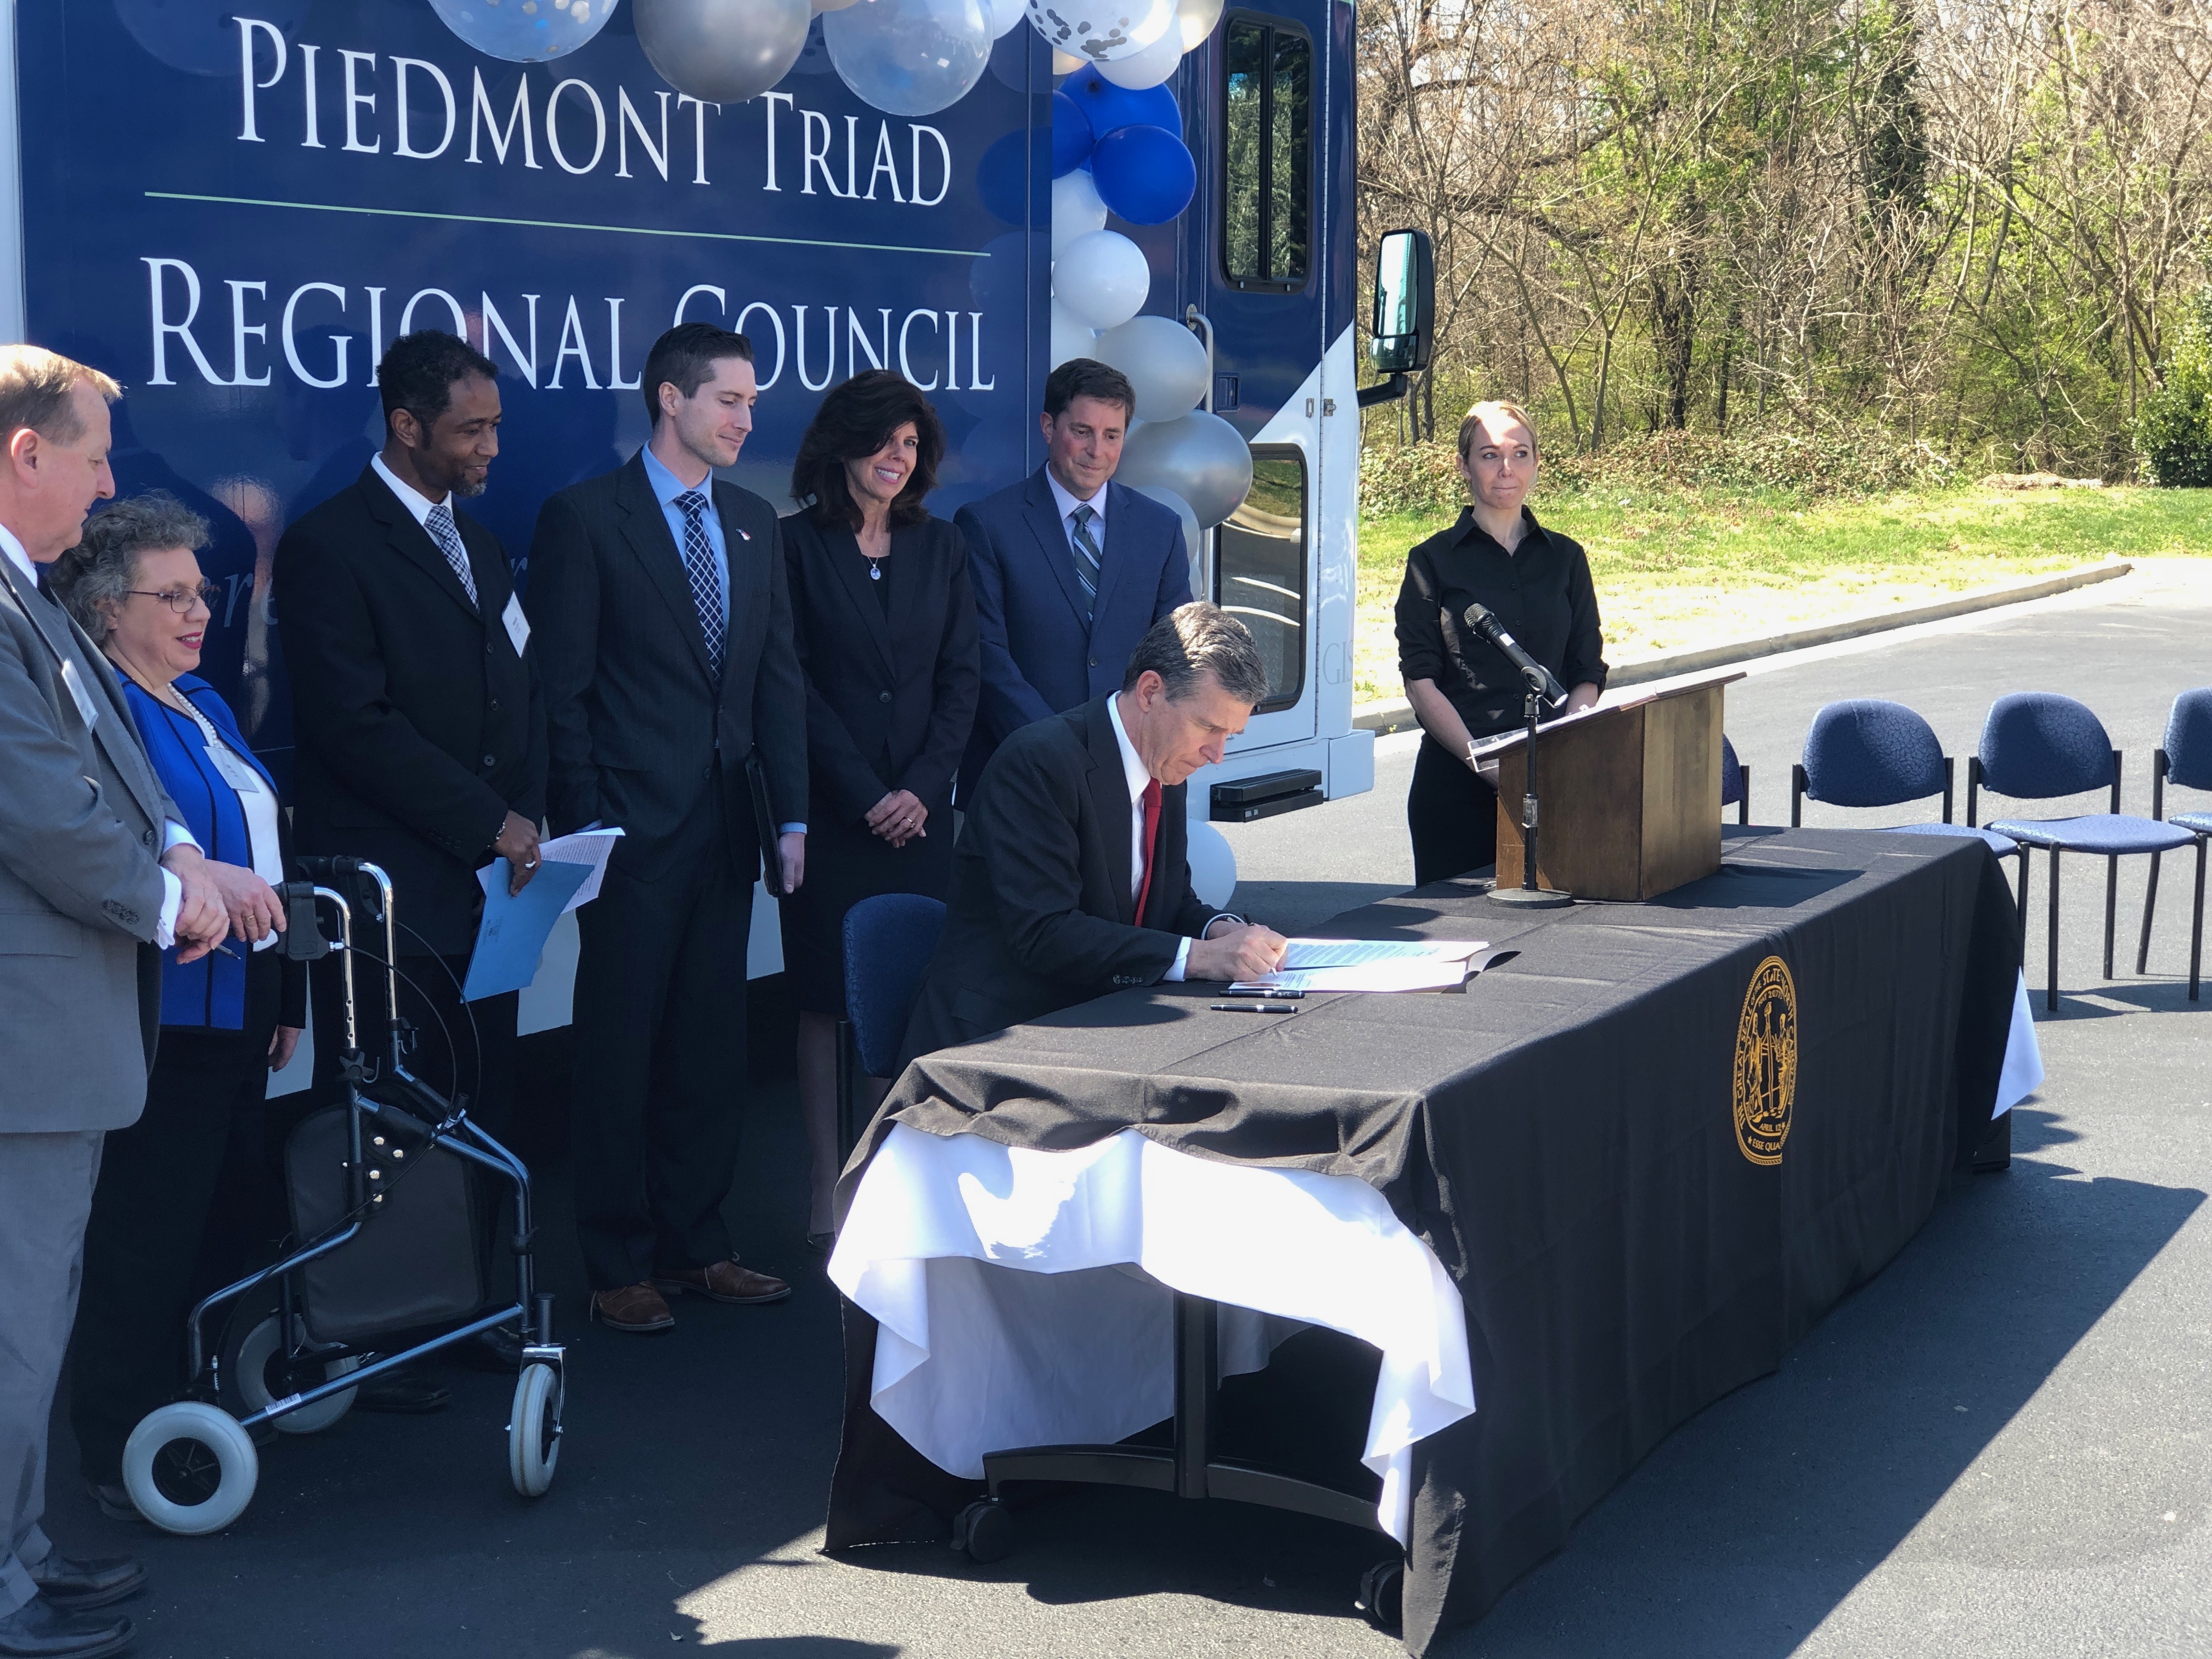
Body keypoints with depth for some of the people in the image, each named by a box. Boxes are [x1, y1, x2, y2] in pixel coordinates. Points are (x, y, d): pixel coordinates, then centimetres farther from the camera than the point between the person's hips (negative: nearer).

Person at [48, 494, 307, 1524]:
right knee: (146, 1239, -3)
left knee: (221, 1229, 13)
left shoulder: (200, 701, 18)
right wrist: (204, 876, -33)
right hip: (162, 1022, -9)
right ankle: (122, 1453, 6)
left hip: (234, 1017, 9)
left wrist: (285, 996, 23)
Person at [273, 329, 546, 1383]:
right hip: (387, 891, -7)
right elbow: (355, 724, -15)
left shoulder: (481, 547, 19)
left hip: (483, 879, 7)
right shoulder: (329, 546, -7)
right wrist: (490, 823, -11)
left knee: (479, 1105, 7)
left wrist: (526, 823, 4)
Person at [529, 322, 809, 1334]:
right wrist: (588, 825, -12)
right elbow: (562, 688, -7)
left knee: (709, 1049, 11)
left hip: (727, 829, 6)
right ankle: (619, 1268, 12)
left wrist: (790, 815, 5)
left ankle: (696, 1246, 22)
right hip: (635, 829, -6)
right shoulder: (585, 518, -5)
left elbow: (779, 676, 12)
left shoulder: (754, 524, 13)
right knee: (620, 1051, 2)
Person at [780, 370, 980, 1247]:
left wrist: (922, 788, -6)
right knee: (825, 995, 2)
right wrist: (866, 796, -9)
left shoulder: (940, 547, 11)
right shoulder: (794, 545, -1)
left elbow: (960, 678, 7)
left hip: (919, 810, 3)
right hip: (827, 807, -3)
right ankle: (827, 1184, 8)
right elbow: (793, 684, -5)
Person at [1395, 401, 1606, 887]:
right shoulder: (1434, 560, 3)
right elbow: (1421, 680, -4)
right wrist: (1478, 756, -17)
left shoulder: (1565, 557, 12)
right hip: (1455, 780, -2)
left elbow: (1588, 674, 9)